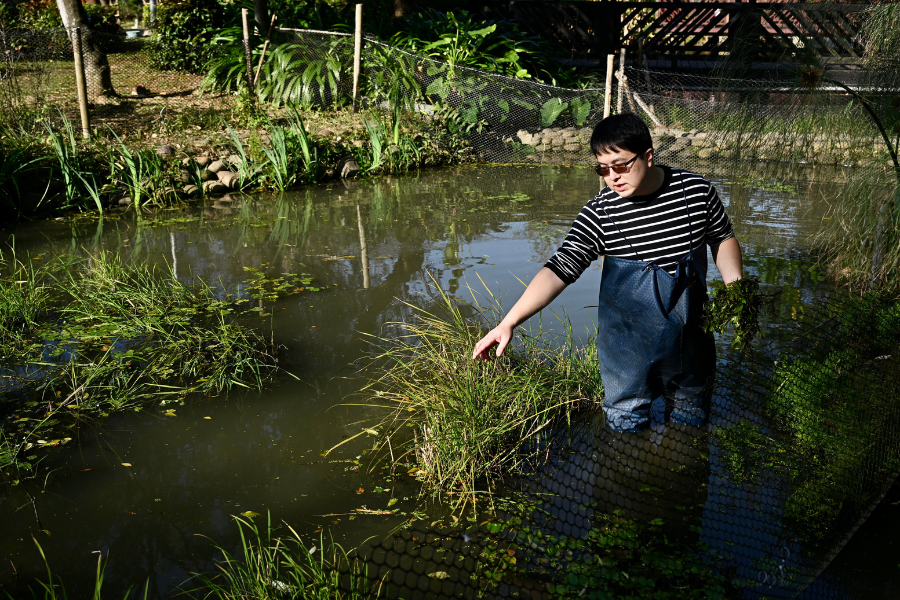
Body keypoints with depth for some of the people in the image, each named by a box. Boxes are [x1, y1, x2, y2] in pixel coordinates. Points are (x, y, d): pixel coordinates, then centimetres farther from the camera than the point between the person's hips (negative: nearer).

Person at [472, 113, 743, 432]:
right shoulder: (600, 214, -16)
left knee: (691, 418, 22)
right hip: (629, 344, -2)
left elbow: (723, 238, 8)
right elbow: (559, 268, -21)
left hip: (690, 334, 2)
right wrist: (509, 322, -30)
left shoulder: (697, 191, -10)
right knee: (626, 422, 10)